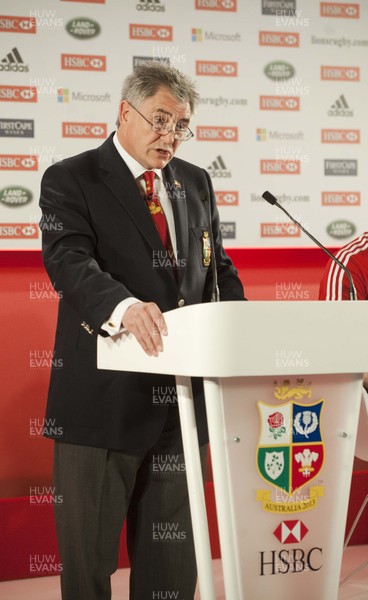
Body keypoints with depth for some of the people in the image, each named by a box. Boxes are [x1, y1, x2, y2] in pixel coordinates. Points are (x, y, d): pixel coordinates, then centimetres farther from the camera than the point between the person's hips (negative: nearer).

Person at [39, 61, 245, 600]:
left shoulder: (195, 183, 14)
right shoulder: (70, 180, -3)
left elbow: (219, 267, 17)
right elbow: (68, 259, -19)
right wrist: (124, 305, -39)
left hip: (181, 393, 5)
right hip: (104, 399, -5)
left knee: (173, 556, 15)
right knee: (89, 556, 6)